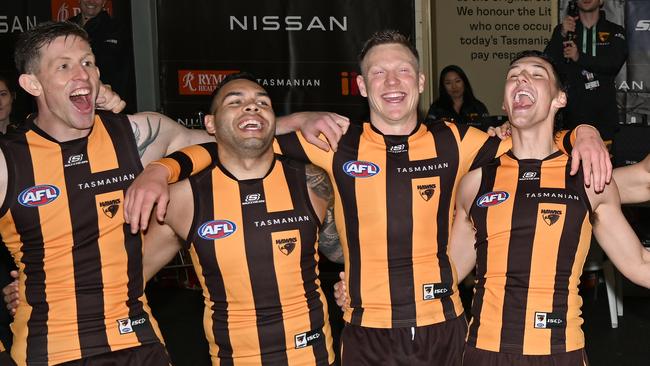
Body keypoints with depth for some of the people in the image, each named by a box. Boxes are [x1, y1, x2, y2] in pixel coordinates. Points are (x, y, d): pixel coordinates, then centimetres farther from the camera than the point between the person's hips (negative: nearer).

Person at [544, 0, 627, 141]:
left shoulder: (614, 31, 8)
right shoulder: (562, 29, 11)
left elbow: (615, 63, -7)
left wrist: (580, 57, -16)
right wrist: (562, 35, -14)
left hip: (604, 109, 0)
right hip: (573, 107, 0)